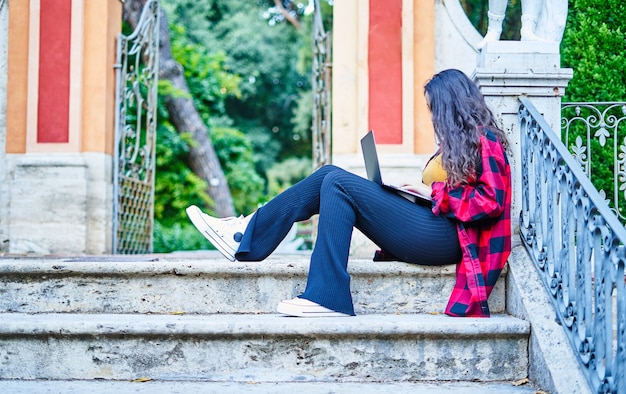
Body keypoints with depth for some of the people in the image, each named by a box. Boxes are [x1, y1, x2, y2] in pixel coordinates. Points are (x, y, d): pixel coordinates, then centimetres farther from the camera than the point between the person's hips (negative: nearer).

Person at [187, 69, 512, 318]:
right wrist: (417, 193, 4)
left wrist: (438, 194, -11)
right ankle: (247, 237, -3)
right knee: (328, 177, -1)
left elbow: (493, 200, -14)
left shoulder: (484, 139, -3)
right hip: (432, 230, 9)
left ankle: (327, 297, -23)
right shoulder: (459, 140, 24)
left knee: (339, 183, -17)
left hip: (444, 237, -9)